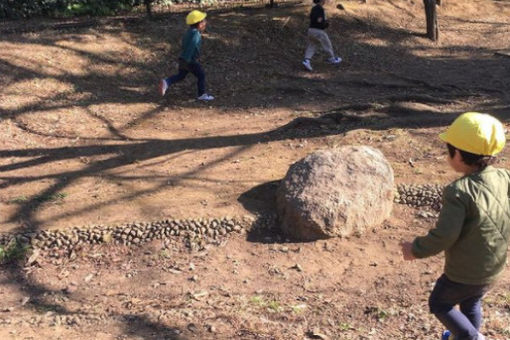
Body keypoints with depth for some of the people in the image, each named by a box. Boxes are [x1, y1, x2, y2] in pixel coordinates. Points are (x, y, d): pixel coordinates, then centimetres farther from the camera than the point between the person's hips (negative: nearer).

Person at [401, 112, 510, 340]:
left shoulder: (458, 191, -31)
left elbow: (444, 235, -30)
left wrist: (416, 250, -15)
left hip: (463, 275, -7)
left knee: (439, 304, 20)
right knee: (471, 303, 32)